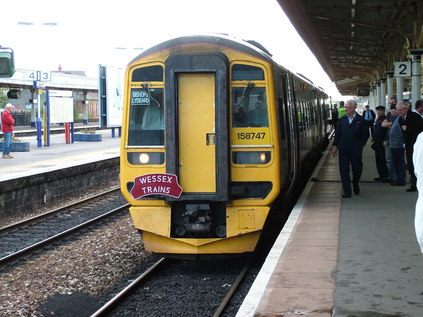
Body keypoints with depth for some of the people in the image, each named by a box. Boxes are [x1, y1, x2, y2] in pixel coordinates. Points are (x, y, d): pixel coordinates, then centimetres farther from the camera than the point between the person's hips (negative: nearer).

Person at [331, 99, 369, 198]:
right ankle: (347, 192, 7)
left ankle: (355, 183, 37)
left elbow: (365, 135, 0)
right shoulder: (342, 120, 6)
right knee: (344, 171, 1)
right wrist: (335, 146, 1)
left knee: (357, 169, 6)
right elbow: (338, 134, 9)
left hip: (356, 150, -2)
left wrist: (360, 146, -4)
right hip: (343, 150, 3)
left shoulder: (361, 120, -4)